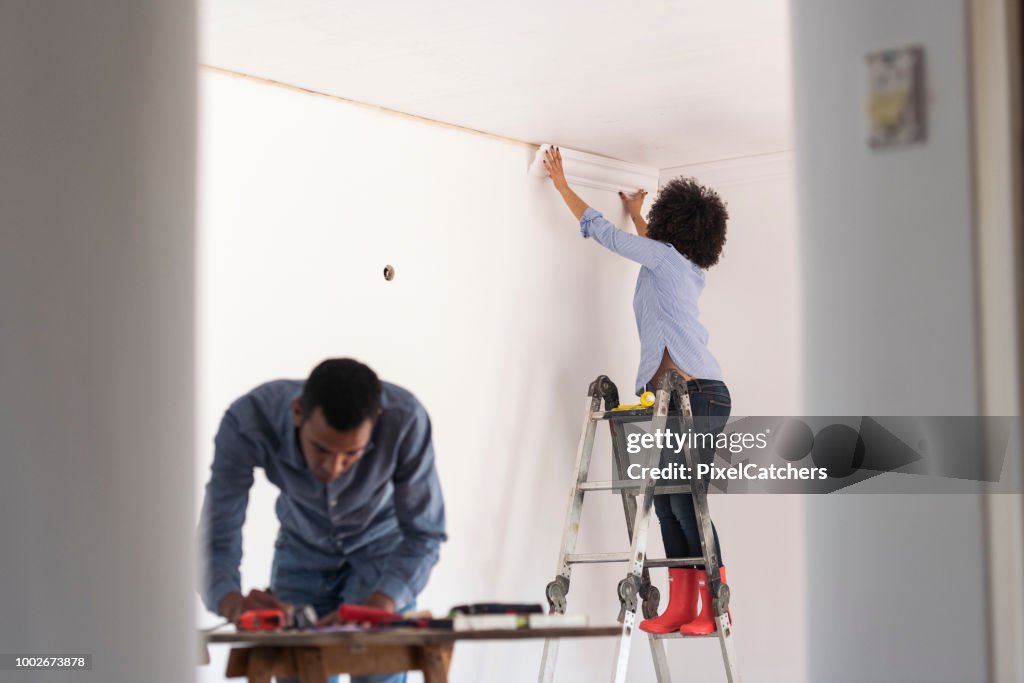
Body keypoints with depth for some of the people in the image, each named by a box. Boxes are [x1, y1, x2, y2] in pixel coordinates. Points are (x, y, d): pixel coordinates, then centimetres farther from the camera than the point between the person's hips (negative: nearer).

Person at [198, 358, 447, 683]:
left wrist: (378, 606, -44)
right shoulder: (247, 422, -34)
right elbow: (216, 540, -32)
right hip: (302, 551, 1)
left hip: (382, 549, -1)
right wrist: (233, 602, -53)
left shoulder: (406, 420, -36)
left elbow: (422, 535, -26)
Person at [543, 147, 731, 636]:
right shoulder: (686, 267, 21)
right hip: (671, 398, 9)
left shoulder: (666, 257, -3)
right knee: (666, 502, 2)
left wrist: (560, 182, 12)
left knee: (684, 499, -13)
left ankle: (714, 609, -12)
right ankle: (680, 608, -1)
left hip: (698, 394, -9)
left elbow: (600, 231, 1)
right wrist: (635, 212, 63)